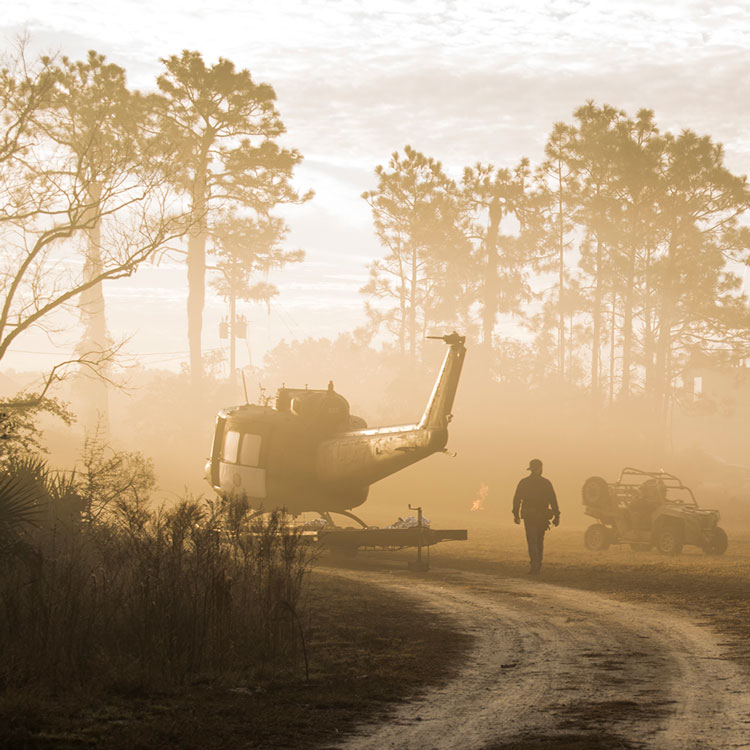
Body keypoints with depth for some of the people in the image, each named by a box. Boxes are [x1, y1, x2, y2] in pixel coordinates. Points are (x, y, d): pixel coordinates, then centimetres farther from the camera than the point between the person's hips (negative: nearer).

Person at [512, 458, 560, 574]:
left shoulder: (523, 482, 0)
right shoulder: (546, 482, -1)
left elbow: (516, 499, 1)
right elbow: (553, 500, -4)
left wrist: (516, 514, 10)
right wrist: (556, 516, -1)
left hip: (529, 517, -1)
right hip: (542, 517, 1)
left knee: (532, 542, -2)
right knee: (539, 541, 17)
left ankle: (534, 565, -14)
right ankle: (538, 565, 21)